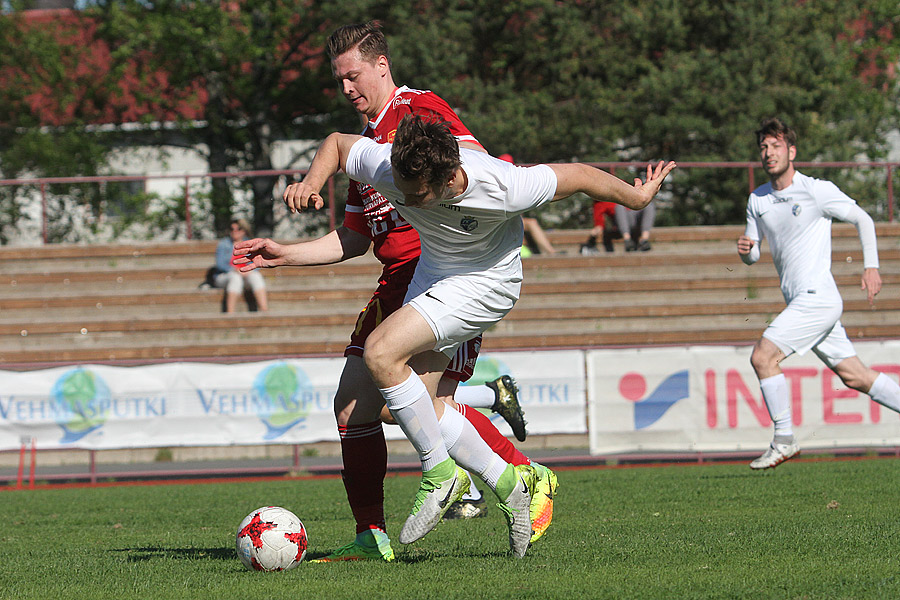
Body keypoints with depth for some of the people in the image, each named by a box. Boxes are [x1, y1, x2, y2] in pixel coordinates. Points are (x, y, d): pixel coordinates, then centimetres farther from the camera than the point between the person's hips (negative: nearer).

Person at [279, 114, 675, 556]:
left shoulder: (500, 188, -36)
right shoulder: (384, 166, -26)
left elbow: (578, 176, -19)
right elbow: (337, 143, -3)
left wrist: (636, 197, -2)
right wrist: (311, 183, -23)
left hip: (484, 283, -6)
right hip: (433, 270, 6)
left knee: (381, 352, -24)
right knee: (415, 404, -1)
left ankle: (438, 474, -10)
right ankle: (508, 482, 15)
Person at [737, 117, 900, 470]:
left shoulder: (817, 191, -8)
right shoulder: (758, 200, 10)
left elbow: (863, 219, 0)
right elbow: (753, 255, 14)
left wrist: (871, 266, -8)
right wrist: (746, 251, -10)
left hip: (817, 296, -7)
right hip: (799, 302, 7)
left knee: (763, 356, -17)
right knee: (854, 377, 8)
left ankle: (784, 441, -8)